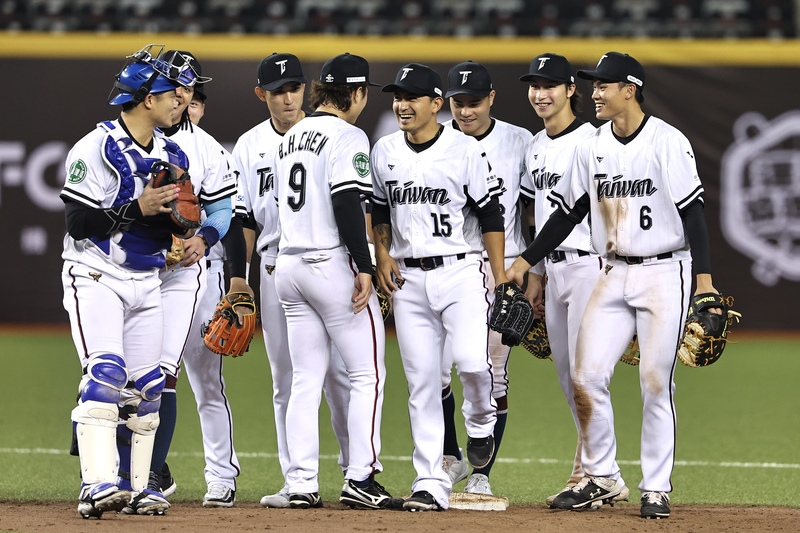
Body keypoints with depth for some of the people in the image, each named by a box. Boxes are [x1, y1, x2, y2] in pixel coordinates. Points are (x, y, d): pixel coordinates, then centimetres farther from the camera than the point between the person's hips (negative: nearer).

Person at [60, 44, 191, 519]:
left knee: (147, 385, 5)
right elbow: (79, 223, -18)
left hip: (146, 282, 7)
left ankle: (138, 484, 13)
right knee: (105, 372, -21)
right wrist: (138, 209, -26)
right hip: (96, 278, -7)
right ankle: (98, 486, -29)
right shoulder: (97, 149, -14)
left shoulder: (173, 155, 9)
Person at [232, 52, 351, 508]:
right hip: (275, 269, 3)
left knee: (338, 369, -8)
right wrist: (239, 278, 6)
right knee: (285, 378, 5)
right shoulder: (250, 147, 10)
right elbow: (245, 220, 12)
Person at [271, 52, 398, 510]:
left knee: (306, 380, 8)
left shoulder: (291, 137, 15)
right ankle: (360, 480, -7)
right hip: (333, 264, -8)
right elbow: (347, 205, -20)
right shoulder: (347, 137, -10)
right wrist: (364, 267, -20)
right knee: (368, 373, -1)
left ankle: (302, 484, 4)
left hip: (289, 265, 8)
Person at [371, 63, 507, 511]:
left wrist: (502, 280, -7)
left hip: (459, 271, -4)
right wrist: (383, 255, 5)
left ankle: (482, 420, 13)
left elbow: (491, 217, -4)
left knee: (471, 360, -21)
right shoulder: (384, 152, 8)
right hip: (408, 278, 4)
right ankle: (432, 482, 3)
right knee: (422, 382, 1)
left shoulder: (466, 151, -6)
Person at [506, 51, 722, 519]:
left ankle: (656, 488, 5)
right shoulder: (592, 148, 8)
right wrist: (526, 261, 11)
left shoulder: (668, 142, -10)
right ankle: (602, 478, 13)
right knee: (587, 376, 0)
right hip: (613, 277, 6)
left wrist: (705, 280, -19)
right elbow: (567, 213, 15)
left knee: (656, 383, -4)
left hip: (664, 274, -6)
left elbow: (693, 212, -13)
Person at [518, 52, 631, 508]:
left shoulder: (591, 141, -10)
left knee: (586, 373, -10)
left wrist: (612, 273, -18)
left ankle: (588, 472, -7)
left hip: (589, 265, -9)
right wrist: (535, 273, 19)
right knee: (568, 378, 8)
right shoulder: (537, 147, 15)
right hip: (555, 269, 9)